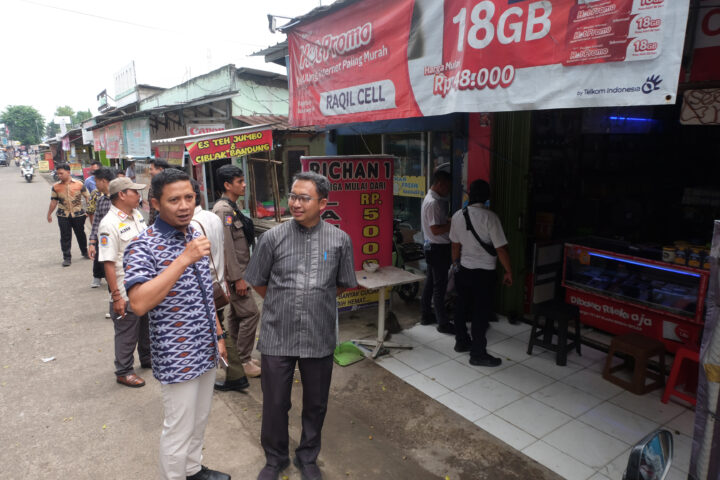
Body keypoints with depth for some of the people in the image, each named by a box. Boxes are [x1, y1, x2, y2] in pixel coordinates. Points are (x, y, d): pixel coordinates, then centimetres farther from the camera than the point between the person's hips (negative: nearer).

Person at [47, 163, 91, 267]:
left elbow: (87, 197, 2)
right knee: (65, 237, 1)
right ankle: (67, 257, 7)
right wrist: (49, 214, 10)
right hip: (63, 215, 1)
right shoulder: (56, 187, 2)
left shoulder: (79, 184, -3)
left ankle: (85, 252, 33)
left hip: (78, 214, -1)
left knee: (80, 234, 14)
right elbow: (53, 201, 8)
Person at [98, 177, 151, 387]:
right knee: (127, 334, 8)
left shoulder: (137, 214, 4)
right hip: (126, 293, -8)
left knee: (148, 326, 23)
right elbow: (108, 263, -22)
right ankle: (123, 372, 26)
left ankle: (147, 358, 43)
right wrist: (116, 296, -22)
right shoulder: (110, 224, -21)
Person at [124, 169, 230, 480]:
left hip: (206, 351, 7)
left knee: (200, 419, 24)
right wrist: (184, 260, -33)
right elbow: (138, 304, -31)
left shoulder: (195, 236, 4)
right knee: (179, 430, 9)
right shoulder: (143, 247, -18)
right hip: (177, 358, -7)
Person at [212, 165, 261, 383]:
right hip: (234, 273, -10)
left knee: (236, 316, 16)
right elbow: (226, 247, -22)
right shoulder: (223, 209, -17)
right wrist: (237, 278, -21)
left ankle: (235, 360, 27)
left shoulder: (232, 208, 14)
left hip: (238, 271, 10)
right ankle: (243, 360, 7)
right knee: (250, 313, -5)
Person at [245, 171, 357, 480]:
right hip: (277, 337, 0)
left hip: (319, 337, 1)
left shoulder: (340, 240, -4)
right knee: (274, 404, 14)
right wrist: (282, 305, 10)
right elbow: (257, 282, 6)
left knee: (316, 404, 16)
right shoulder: (273, 238, -5)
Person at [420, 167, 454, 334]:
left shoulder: (431, 199, 11)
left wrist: (450, 221, 6)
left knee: (430, 282, 17)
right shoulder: (434, 202, -21)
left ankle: (427, 315, 28)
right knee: (439, 286, -3)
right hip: (438, 248, -10)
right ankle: (443, 323, 5)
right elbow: (436, 230, -25)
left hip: (433, 247, 10)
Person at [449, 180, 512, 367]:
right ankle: (478, 354, 9)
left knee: (462, 306, 18)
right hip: (483, 272, -6)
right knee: (481, 312, 2)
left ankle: (461, 342, 34)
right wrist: (508, 272, -5)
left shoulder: (458, 216, 0)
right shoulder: (490, 217, -17)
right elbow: (501, 248, -16)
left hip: (463, 269, 6)